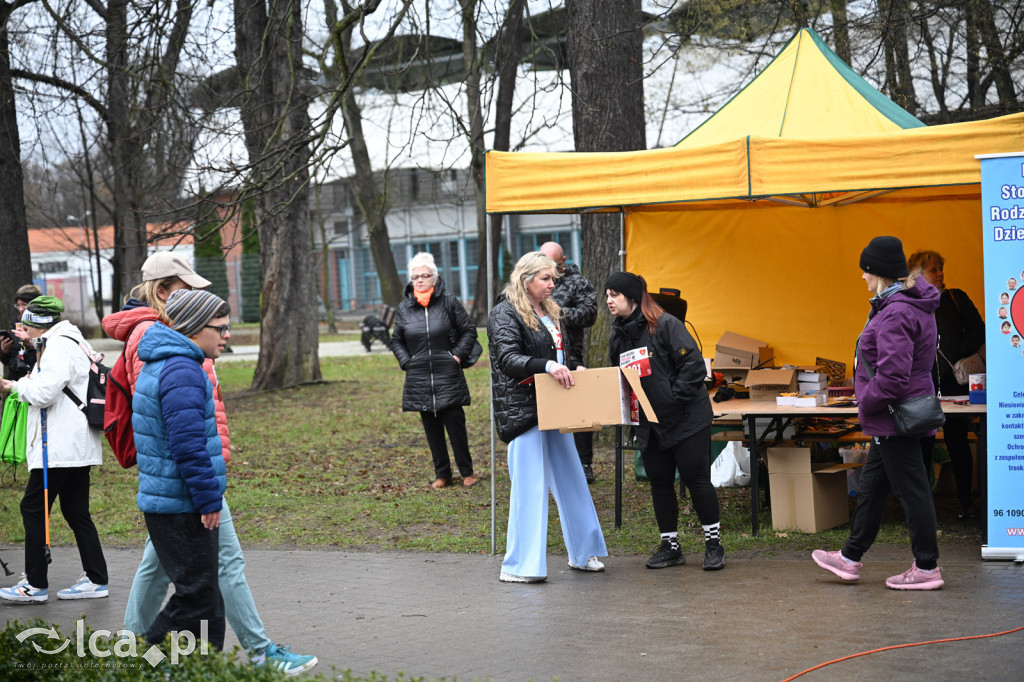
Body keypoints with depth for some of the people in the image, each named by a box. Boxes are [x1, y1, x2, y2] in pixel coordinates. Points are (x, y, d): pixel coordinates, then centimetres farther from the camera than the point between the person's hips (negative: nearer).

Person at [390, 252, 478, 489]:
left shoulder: (449, 303, -1)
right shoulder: (404, 308, 6)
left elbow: (469, 330, 5)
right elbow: (396, 340, 18)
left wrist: (457, 354, -4)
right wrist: (406, 360, 4)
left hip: (448, 375, -3)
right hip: (419, 378, 3)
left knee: (455, 423, -3)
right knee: (432, 429, 7)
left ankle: (467, 472, 9)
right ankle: (442, 474, 15)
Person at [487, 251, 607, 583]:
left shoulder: (549, 312, 16)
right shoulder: (506, 314, -10)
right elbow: (508, 360, -22)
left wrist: (574, 367, 7)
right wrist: (546, 366, -36)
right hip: (523, 410, -8)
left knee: (571, 478, 12)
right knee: (529, 485, -8)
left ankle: (583, 552, 24)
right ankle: (518, 566, -3)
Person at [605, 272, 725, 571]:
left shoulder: (666, 325, -14)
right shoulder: (618, 335, 8)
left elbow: (694, 366, -18)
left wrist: (674, 397, -20)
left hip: (687, 419, -7)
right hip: (650, 424, 7)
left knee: (695, 478, -4)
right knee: (659, 483, 9)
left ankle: (713, 544, 9)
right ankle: (670, 546, 19)